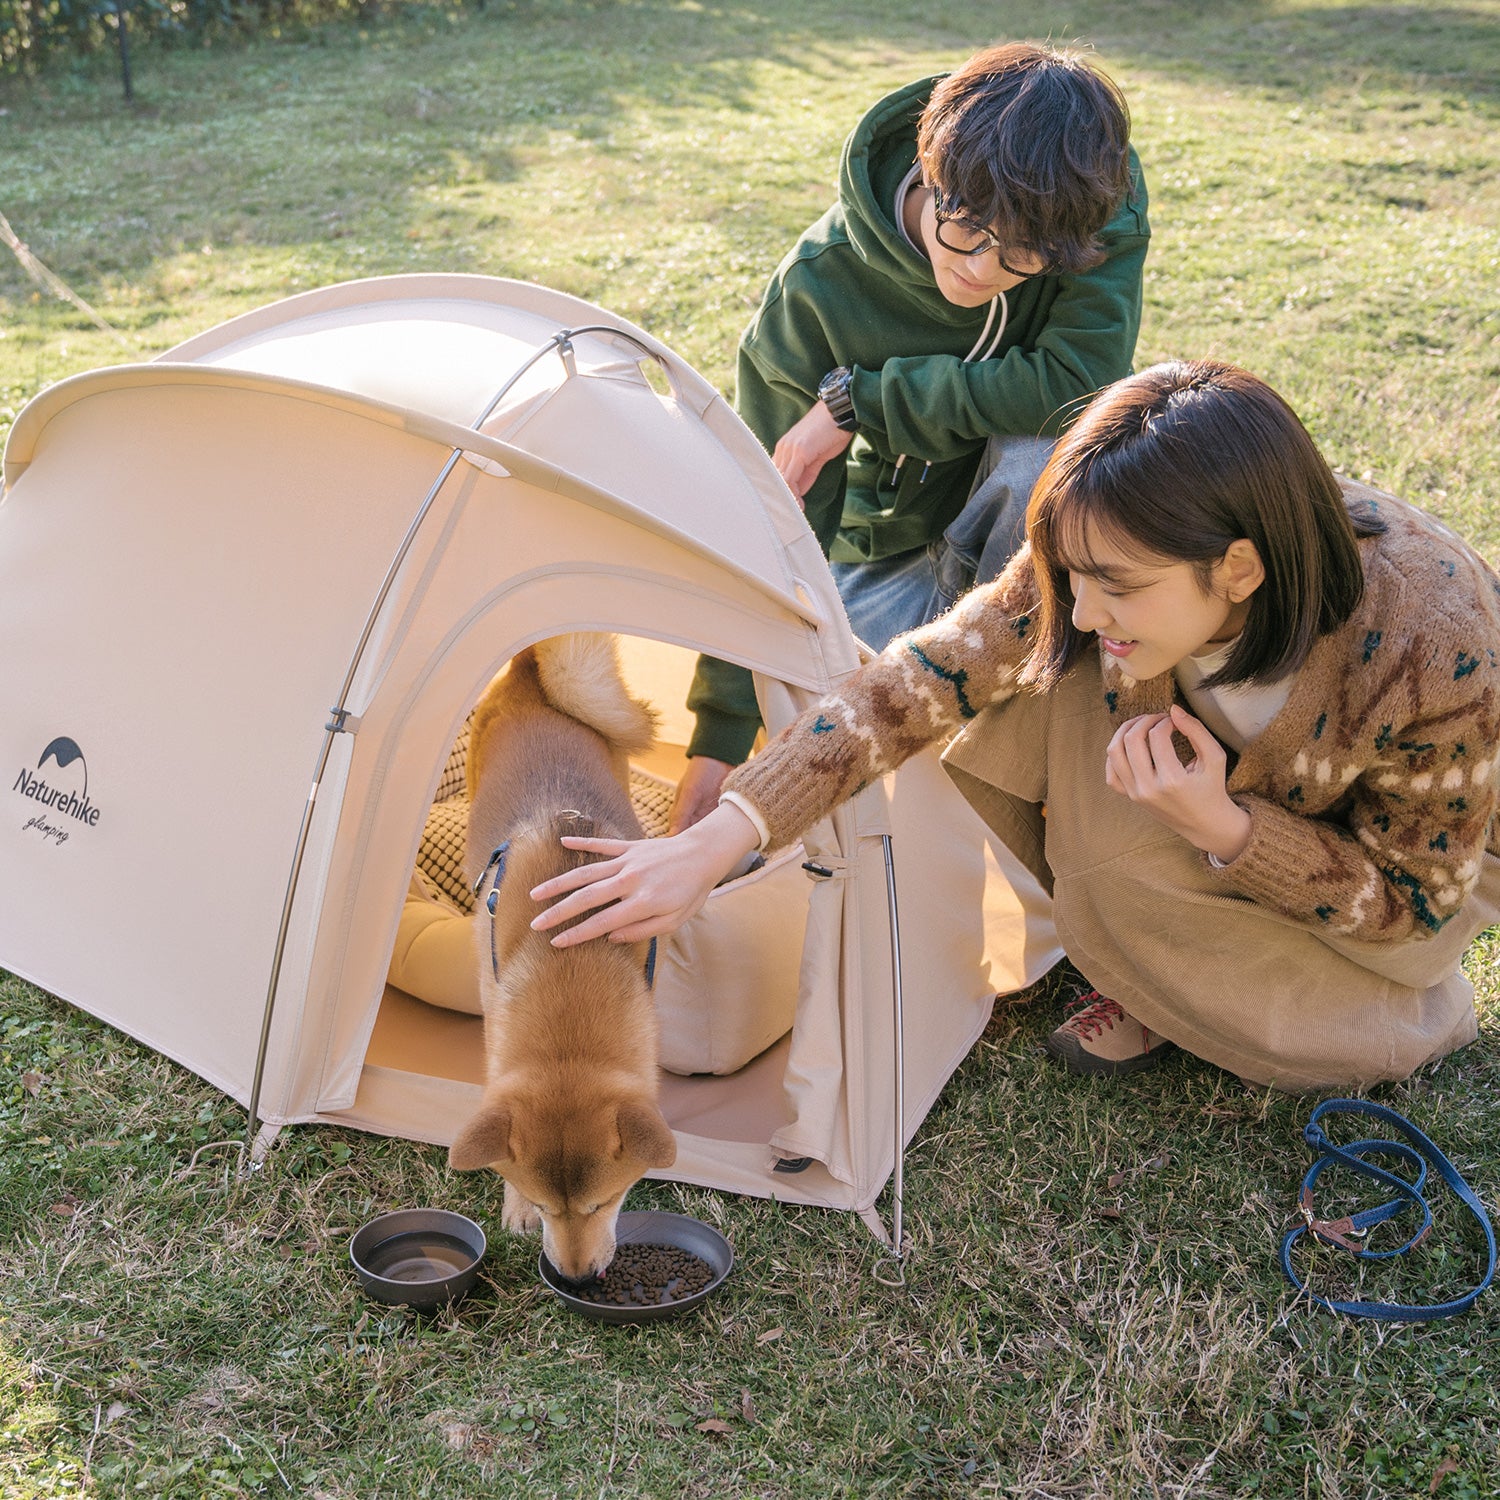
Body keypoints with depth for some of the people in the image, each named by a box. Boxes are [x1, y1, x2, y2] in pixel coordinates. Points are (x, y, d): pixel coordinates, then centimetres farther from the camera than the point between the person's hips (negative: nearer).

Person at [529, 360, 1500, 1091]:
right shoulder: (1110, 562, -30)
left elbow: (1410, 895, -24)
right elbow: (915, 685, -28)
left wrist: (1224, 828, -40)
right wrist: (715, 843, -35)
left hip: (1422, 851, -4)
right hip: (1228, 778, 4)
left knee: (1119, 886, -30)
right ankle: (1155, 964, 0)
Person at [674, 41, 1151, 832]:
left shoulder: (1105, 213, -23)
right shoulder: (819, 285, -25)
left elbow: (1079, 381, -36)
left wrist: (858, 399, -32)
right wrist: (720, 739, -25)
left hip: (1031, 529, 1)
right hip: (885, 550, 0)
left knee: (1045, 447, -35)